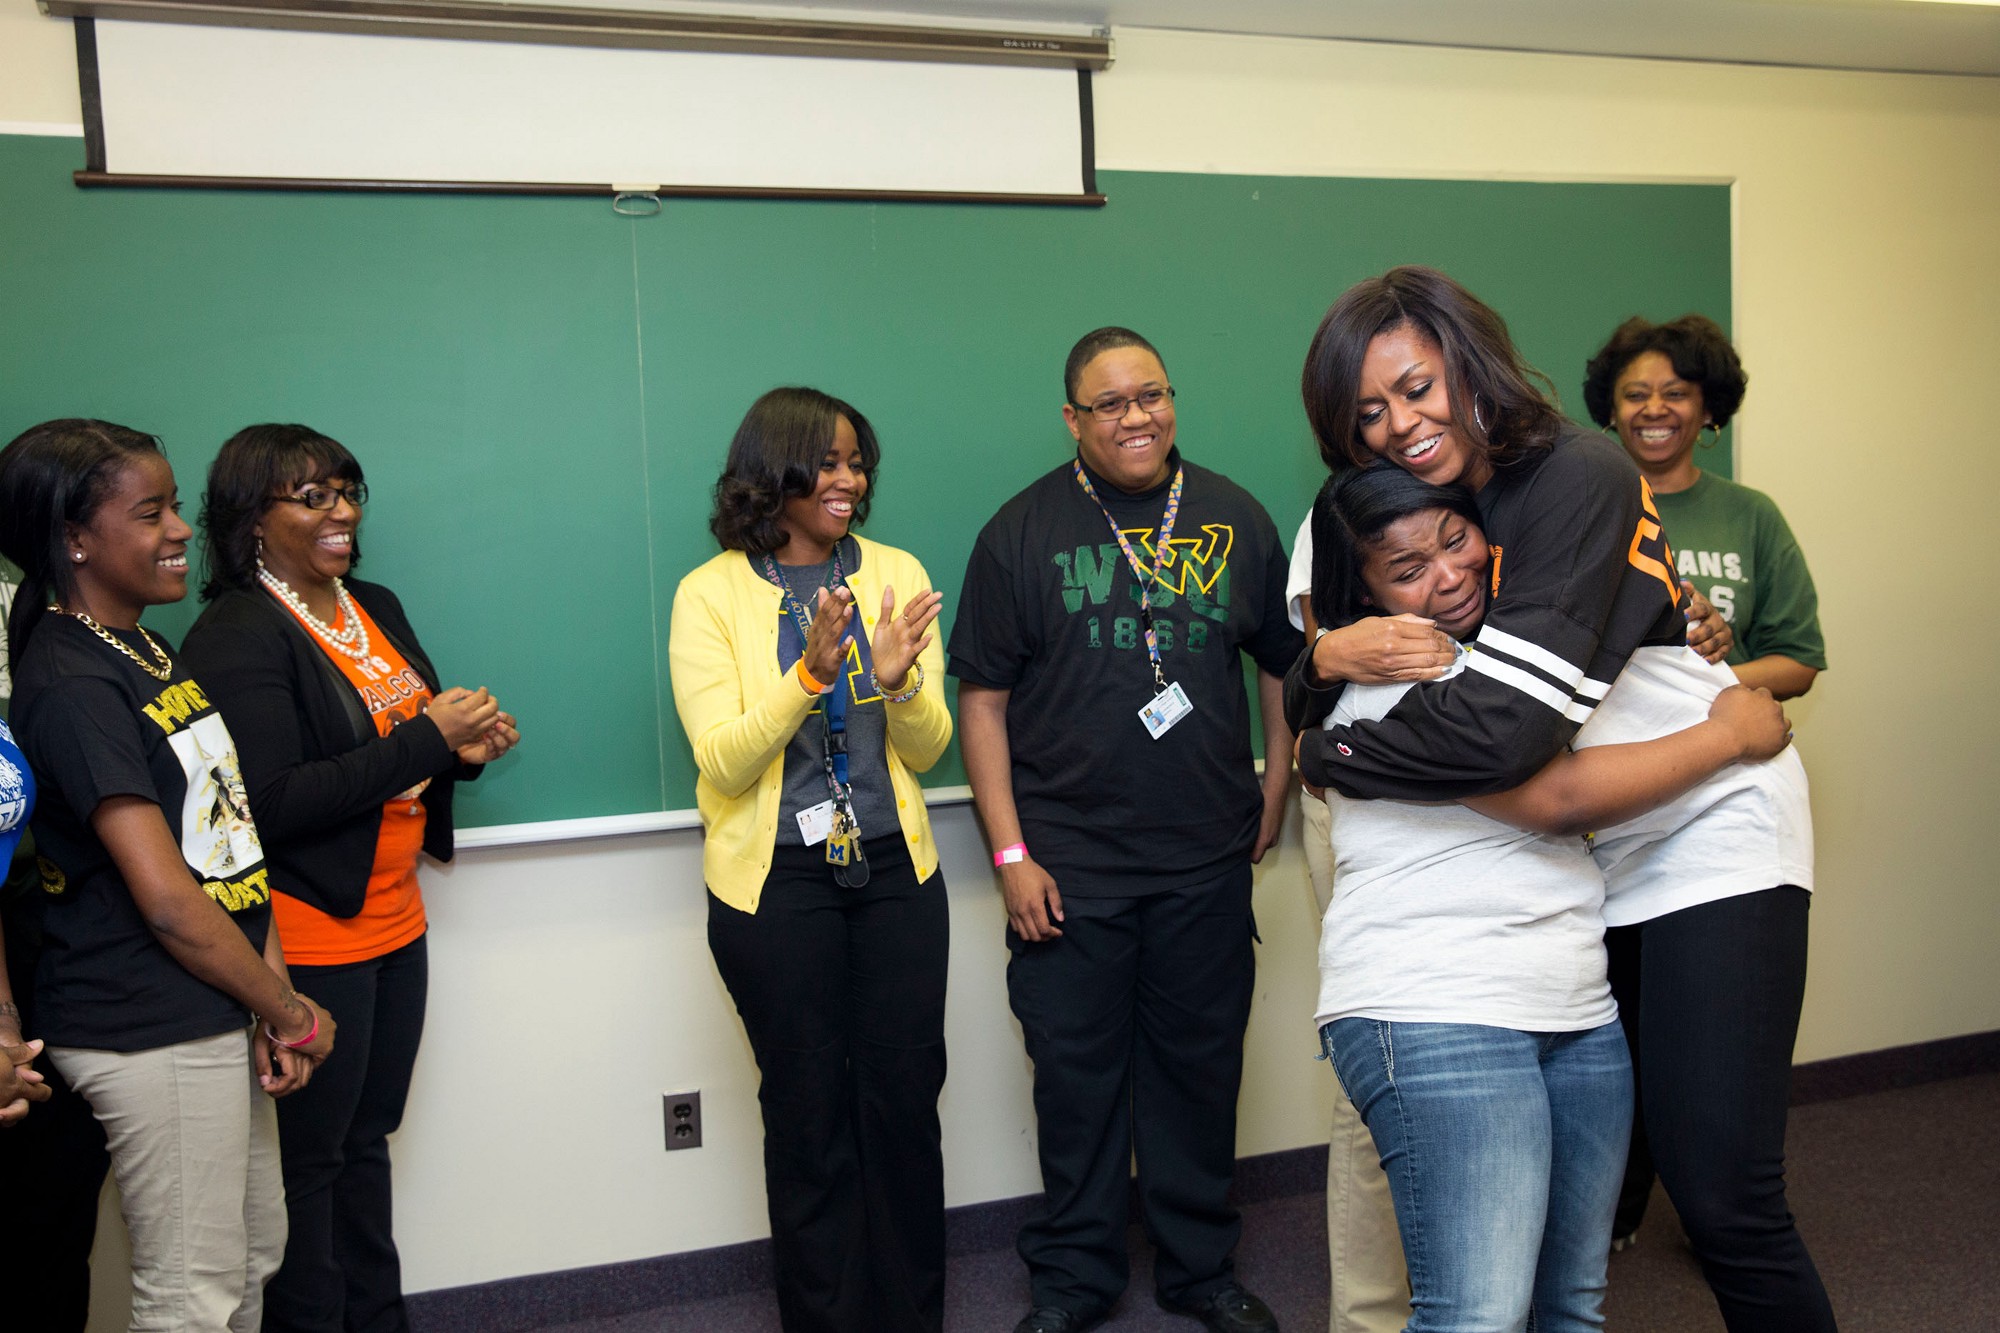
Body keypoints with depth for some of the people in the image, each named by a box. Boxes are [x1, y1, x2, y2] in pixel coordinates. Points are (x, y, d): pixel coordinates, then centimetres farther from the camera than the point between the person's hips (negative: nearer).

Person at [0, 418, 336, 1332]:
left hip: (218, 1014, 9)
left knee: (254, 1256, 20)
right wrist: (290, 1013, -8)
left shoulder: (153, 653, 10)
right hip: (154, 1037, -9)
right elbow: (166, 898, -20)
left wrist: (272, 999, -1)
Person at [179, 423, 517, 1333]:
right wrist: (426, 737, -22)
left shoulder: (377, 608, 10)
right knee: (310, 1157, 4)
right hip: (311, 938, -8)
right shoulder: (236, 637, -15)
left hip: (393, 918, 8)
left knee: (367, 1138, 18)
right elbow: (274, 802, -22)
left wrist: (464, 747, -3)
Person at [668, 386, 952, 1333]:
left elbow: (927, 749, 3)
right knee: (807, 1111, 8)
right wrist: (812, 674, -27)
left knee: (905, 1095, 8)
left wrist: (901, 681, -19)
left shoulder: (896, 575, 3)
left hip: (893, 869, 3)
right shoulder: (710, 593, -5)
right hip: (774, 882, -2)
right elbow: (722, 762, -13)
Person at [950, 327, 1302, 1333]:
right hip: (1068, 868, -2)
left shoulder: (1234, 517, 6)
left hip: (1207, 864, 2)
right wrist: (1010, 851, -7)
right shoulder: (1024, 531, -1)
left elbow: (1286, 662, 15)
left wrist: (1275, 790, 7)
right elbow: (981, 696, -2)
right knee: (1076, 1074, 8)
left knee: (1199, 1068, 13)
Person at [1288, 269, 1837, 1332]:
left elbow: (1505, 725, -31)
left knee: (1721, 1200, -7)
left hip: (1704, 845, -6)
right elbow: (1304, 703, 3)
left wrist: (1328, 758, -15)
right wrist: (1331, 657, -21)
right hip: (1572, 867, 7)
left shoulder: (1577, 478, -20)